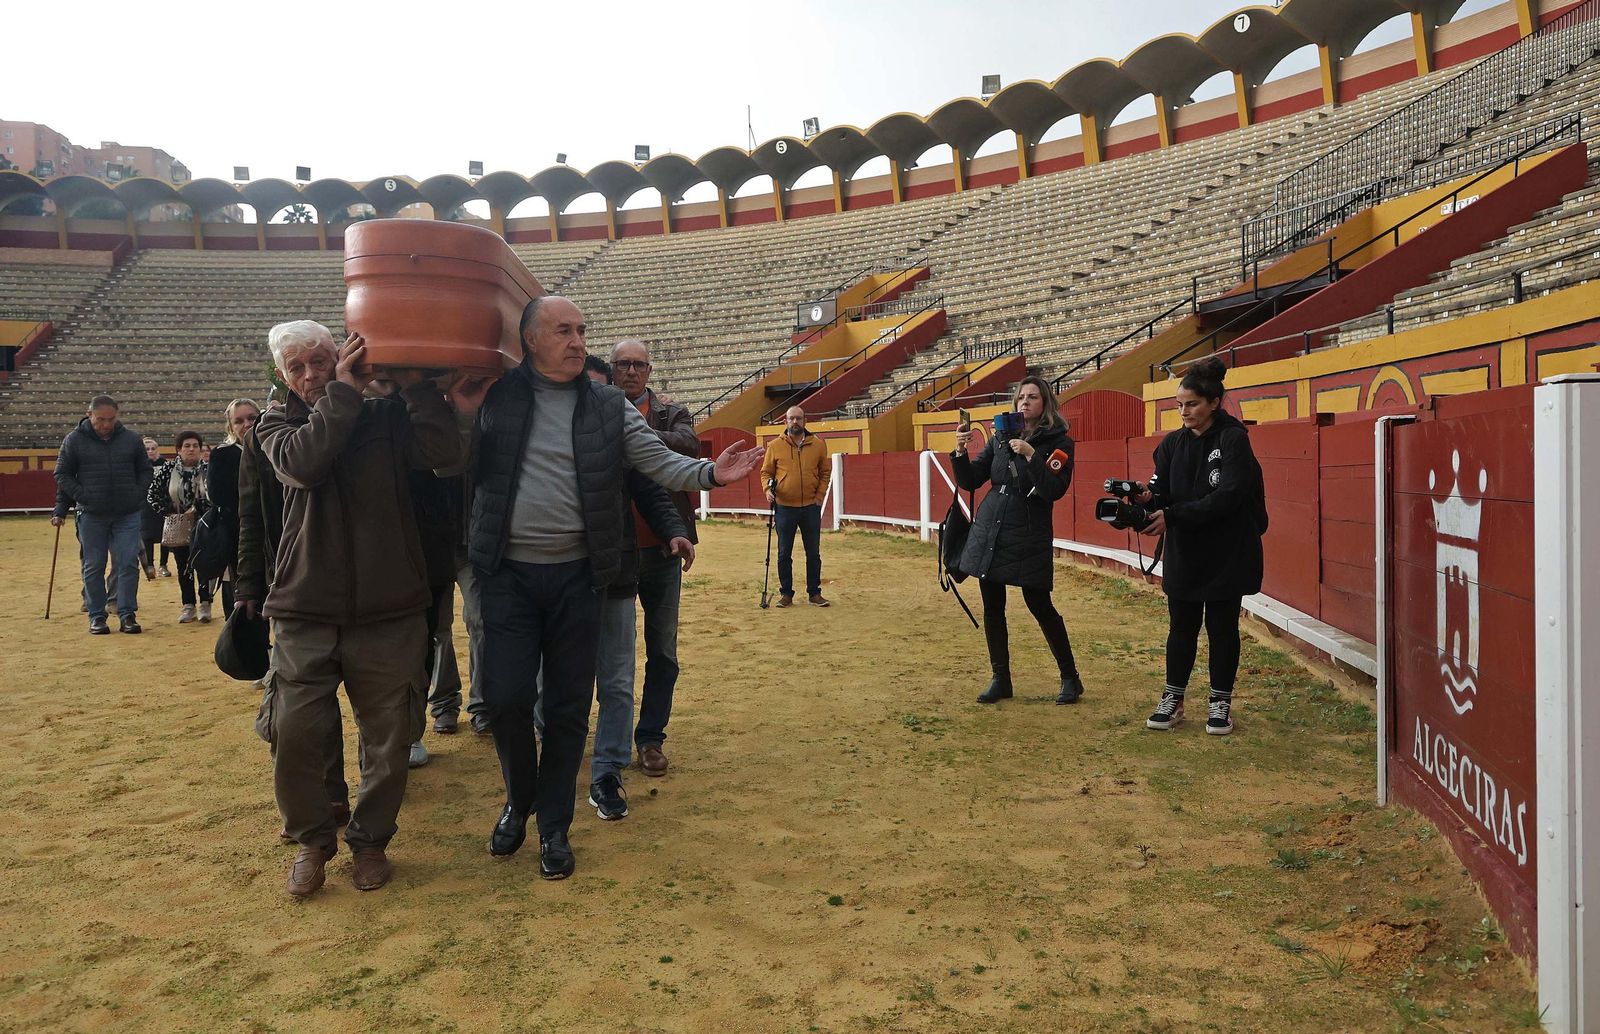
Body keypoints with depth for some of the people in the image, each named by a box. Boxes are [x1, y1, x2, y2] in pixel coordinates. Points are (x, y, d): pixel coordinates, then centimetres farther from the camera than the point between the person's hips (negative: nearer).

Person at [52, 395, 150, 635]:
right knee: (93, 568, 6)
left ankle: (127, 614, 6)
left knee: (128, 565, -1)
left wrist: (137, 494, -1)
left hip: (127, 515, 1)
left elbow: (145, 471, 13)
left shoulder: (132, 439, 4)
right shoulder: (74, 440, 0)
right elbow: (62, 475, 4)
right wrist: (83, 496, -9)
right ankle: (97, 616, 15)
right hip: (91, 516, -1)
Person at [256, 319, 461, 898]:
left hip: (389, 611, 0)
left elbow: (444, 452, -12)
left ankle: (370, 840, 29)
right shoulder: (278, 425, 8)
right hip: (304, 615, 0)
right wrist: (345, 390, -14)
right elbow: (301, 463, -16)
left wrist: (410, 380, -12)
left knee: (388, 740, 7)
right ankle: (312, 840, 25)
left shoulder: (386, 418, 6)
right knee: (295, 736, -1)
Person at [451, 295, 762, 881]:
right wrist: (463, 413, -14)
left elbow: (661, 464, 0)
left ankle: (554, 827, 24)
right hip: (508, 574, -1)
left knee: (568, 707, 7)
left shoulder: (609, 407, 4)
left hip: (576, 575, 1)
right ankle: (519, 801, 27)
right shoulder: (495, 396, 1)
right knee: (506, 698, -3)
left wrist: (710, 474, -18)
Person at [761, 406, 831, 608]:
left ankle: (814, 593, 19)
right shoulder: (775, 445, 0)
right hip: (784, 508, -1)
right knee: (784, 553, 5)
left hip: (811, 507, 1)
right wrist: (768, 489, -12)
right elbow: (766, 472, 5)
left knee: (813, 553, 8)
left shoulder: (818, 445, 3)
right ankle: (786, 593, 16)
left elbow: (825, 472, 9)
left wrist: (819, 496, -1)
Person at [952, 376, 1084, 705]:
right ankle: (1000, 680, 19)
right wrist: (961, 452, -8)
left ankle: (1070, 678, 15)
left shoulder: (1058, 442, -4)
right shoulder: (1001, 438, 9)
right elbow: (970, 481, 9)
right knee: (992, 607, 7)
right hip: (989, 534, 5)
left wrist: (1030, 455, -24)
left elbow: (1055, 490, -17)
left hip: (1029, 539, -5)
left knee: (1040, 606, -1)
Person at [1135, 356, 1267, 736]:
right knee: (1181, 627, 9)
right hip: (1183, 554, 4)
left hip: (1226, 555, -4)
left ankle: (1220, 704, 20)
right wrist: (1147, 499, -25)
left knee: (1222, 628, 8)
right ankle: (1172, 701, 19)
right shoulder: (1173, 444, 4)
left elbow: (1227, 497, -21)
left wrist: (1172, 516, -28)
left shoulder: (1233, 439, -11)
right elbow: (1161, 489, 0)